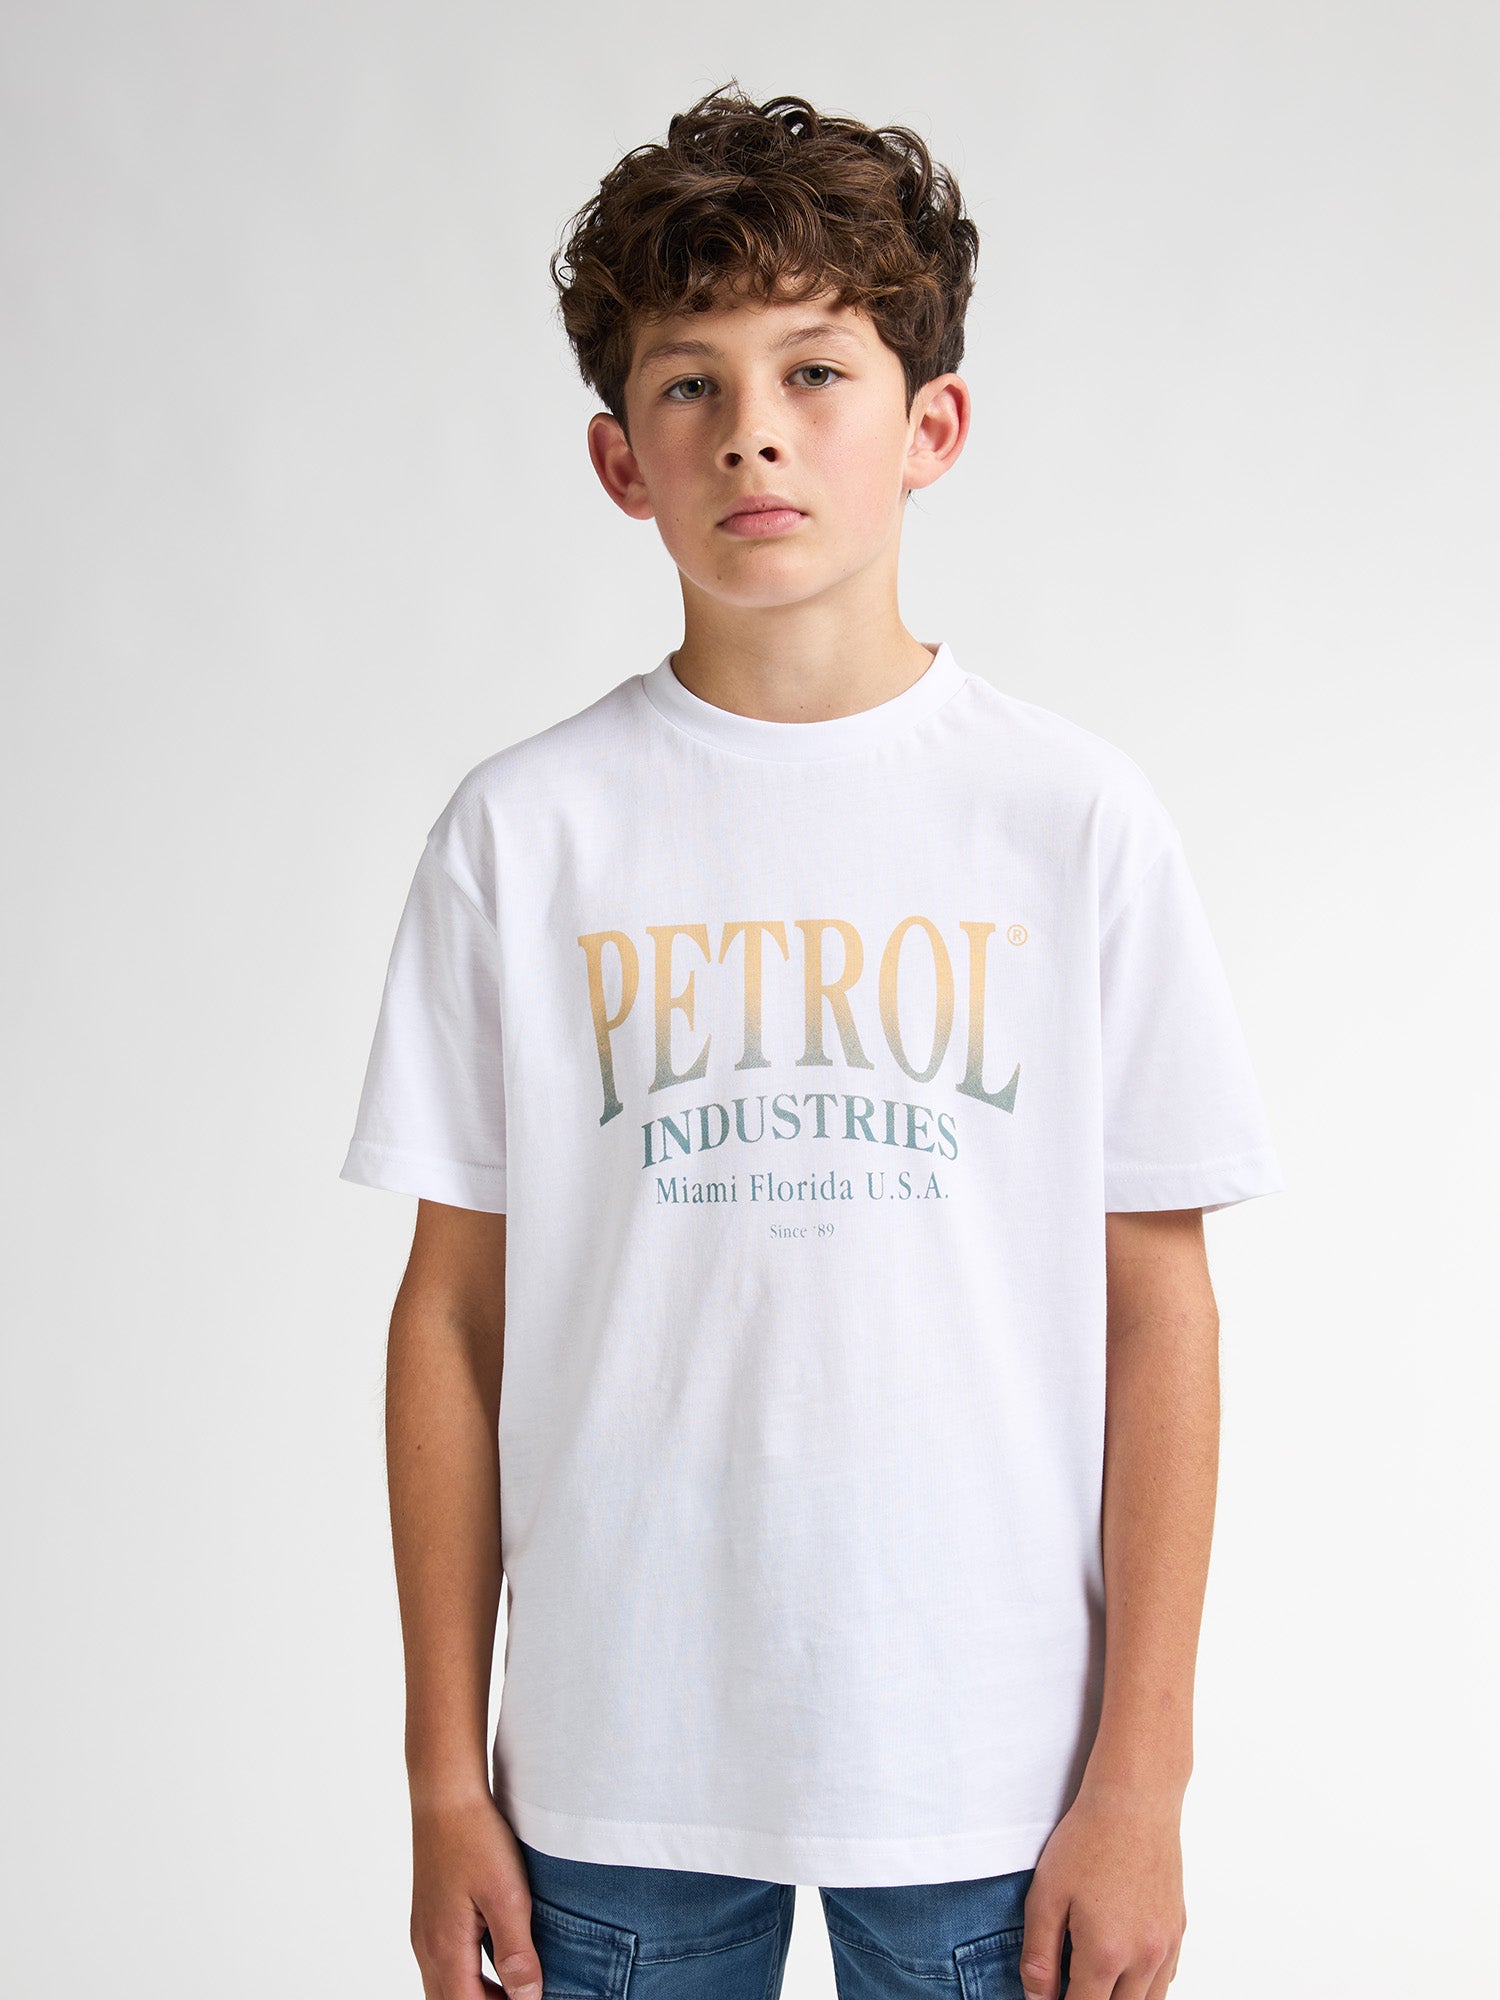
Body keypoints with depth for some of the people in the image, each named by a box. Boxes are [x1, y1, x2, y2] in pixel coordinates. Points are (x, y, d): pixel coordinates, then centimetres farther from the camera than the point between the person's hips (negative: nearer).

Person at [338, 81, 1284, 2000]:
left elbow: (1156, 1310, -1)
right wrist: (446, 1773, 3)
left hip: (991, 1769, 0)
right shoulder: (522, 831, -2)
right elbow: (456, 1310, 1)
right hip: (613, 1765, 1)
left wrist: (1141, 1771, -2)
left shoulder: (1076, 817, -4)